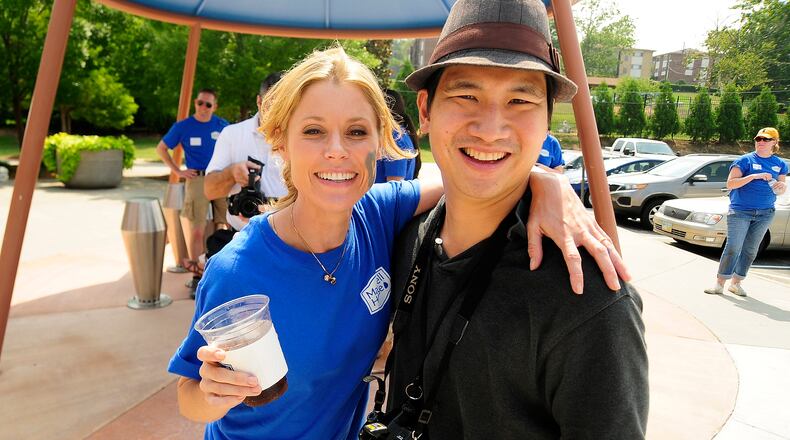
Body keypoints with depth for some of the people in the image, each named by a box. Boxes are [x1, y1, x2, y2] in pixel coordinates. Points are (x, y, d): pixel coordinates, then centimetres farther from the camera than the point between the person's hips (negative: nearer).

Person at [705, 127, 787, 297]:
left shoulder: (780, 164, 11)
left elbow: (782, 188, 17)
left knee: (750, 250, 8)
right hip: (740, 211, -4)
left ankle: (736, 283, 19)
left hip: (765, 214, 5)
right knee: (733, 248, -9)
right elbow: (730, 184, -10)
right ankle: (719, 284, -3)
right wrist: (754, 176, -20)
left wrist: (782, 186, -7)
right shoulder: (746, 160, -3)